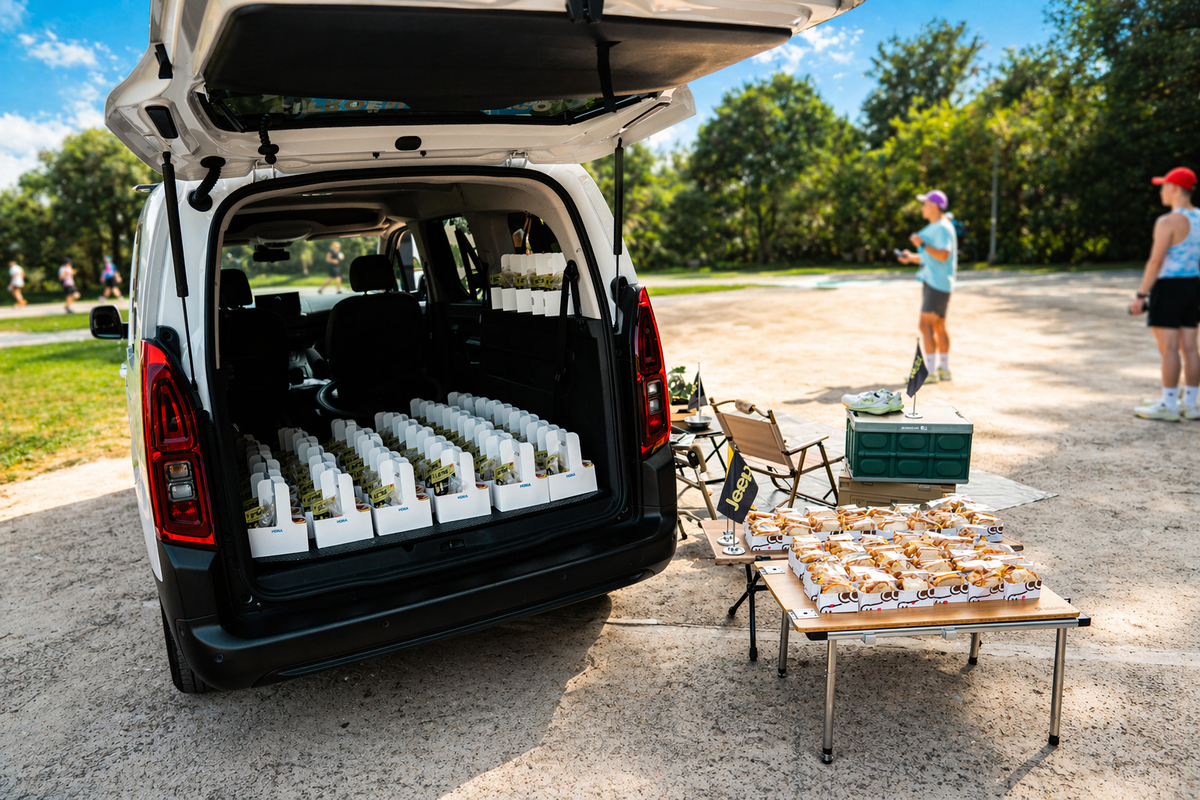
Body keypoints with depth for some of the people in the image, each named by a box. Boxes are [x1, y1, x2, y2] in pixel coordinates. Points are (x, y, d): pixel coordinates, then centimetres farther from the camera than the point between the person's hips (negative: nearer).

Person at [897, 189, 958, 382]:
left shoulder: (943, 227, -14)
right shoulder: (934, 227, 18)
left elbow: (943, 255, -26)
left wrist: (922, 244, -21)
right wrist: (912, 257, 12)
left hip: (938, 284, -10)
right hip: (931, 281, 10)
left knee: (926, 325, -13)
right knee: (938, 325, 13)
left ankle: (930, 372, -13)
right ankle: (943, 370, 20)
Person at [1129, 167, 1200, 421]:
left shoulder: (1168, 222, -15)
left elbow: (1155, 261, -19)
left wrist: (1140, 295, -16)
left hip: (1168, 286, -8)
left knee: (1168, 348, -4)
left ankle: (1168, 405, -1)